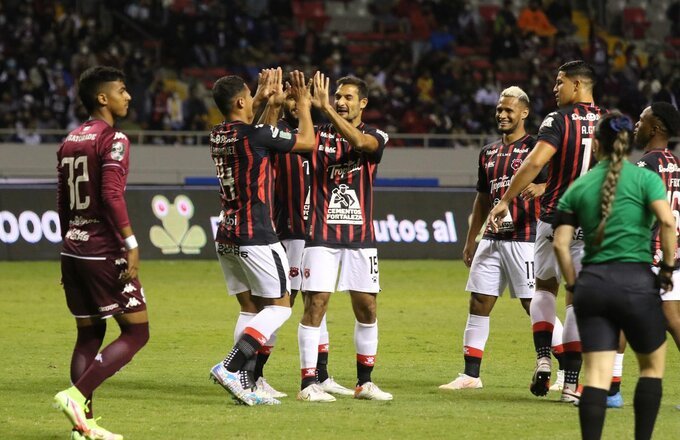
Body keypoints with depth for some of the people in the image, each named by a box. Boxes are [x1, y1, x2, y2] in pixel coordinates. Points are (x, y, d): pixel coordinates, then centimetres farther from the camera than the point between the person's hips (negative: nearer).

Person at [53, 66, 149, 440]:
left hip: (73, 251, 8)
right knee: (136, 332, -2)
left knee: (88, 335, 13)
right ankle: (77, 395, -15)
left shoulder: (69, 142, 15)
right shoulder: (113, 139, -10)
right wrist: (131, 244, -20)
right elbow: (111, 195, -21)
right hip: (105, 252, -8)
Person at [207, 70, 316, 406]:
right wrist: (303, 105, 11)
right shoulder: (256, 134, -14)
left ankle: (245, 385, 4)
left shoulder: (217, 136, 8)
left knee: (251, 309, 11)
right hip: (255, 237, -8)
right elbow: (307, 141, -3)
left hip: (225, 236, 8)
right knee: (280, 305, 0)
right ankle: (230, 367, -13)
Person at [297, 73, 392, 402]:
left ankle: (365, 382, 16)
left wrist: (326, 108, -29)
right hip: (322, 235, -1)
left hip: (360, 236, 1)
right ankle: (308, 384, -7)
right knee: (315, 304, -9)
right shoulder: (319, 134, 5)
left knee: (367, 309, 4)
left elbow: (359, 142, -22)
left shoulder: (375, 137, 2)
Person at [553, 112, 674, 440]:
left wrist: (573, 285, 13)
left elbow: (560, 244, 3)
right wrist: (668, 267, -5)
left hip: (591, 282, 3)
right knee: (652, 365, 17)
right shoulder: (645, 178, 1)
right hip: (636, 281, -3)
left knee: (597, 375, 1)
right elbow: (667, 221, -16)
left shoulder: (578, 187, 10)